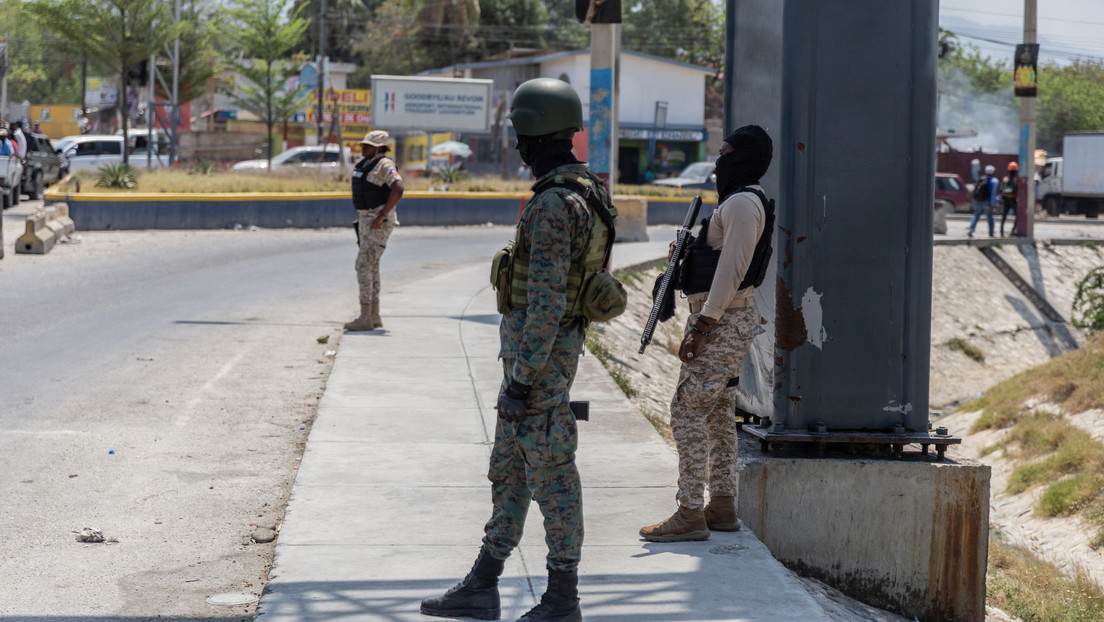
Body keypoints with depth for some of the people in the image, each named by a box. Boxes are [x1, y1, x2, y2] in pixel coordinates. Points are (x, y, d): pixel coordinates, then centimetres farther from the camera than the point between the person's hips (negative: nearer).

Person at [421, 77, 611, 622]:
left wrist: (522, 378, -23)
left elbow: (547, 301, -25)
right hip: (536, 349, 11)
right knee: (508, 468, 15)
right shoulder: (578, 192, 12)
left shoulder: (552, 206, -22)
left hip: (538, 352, -11)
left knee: (550, 473, -2)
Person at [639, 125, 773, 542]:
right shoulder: (741, 199, 18)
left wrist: (702, 326, -23)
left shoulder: (742, 203, -16)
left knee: (688, 410, -11)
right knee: (718, 411, 15)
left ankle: (690, 514, -12)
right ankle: (722, 507, 20)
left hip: (721, 320, -11)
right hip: (731, 318, 11)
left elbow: (732, 270, -23)